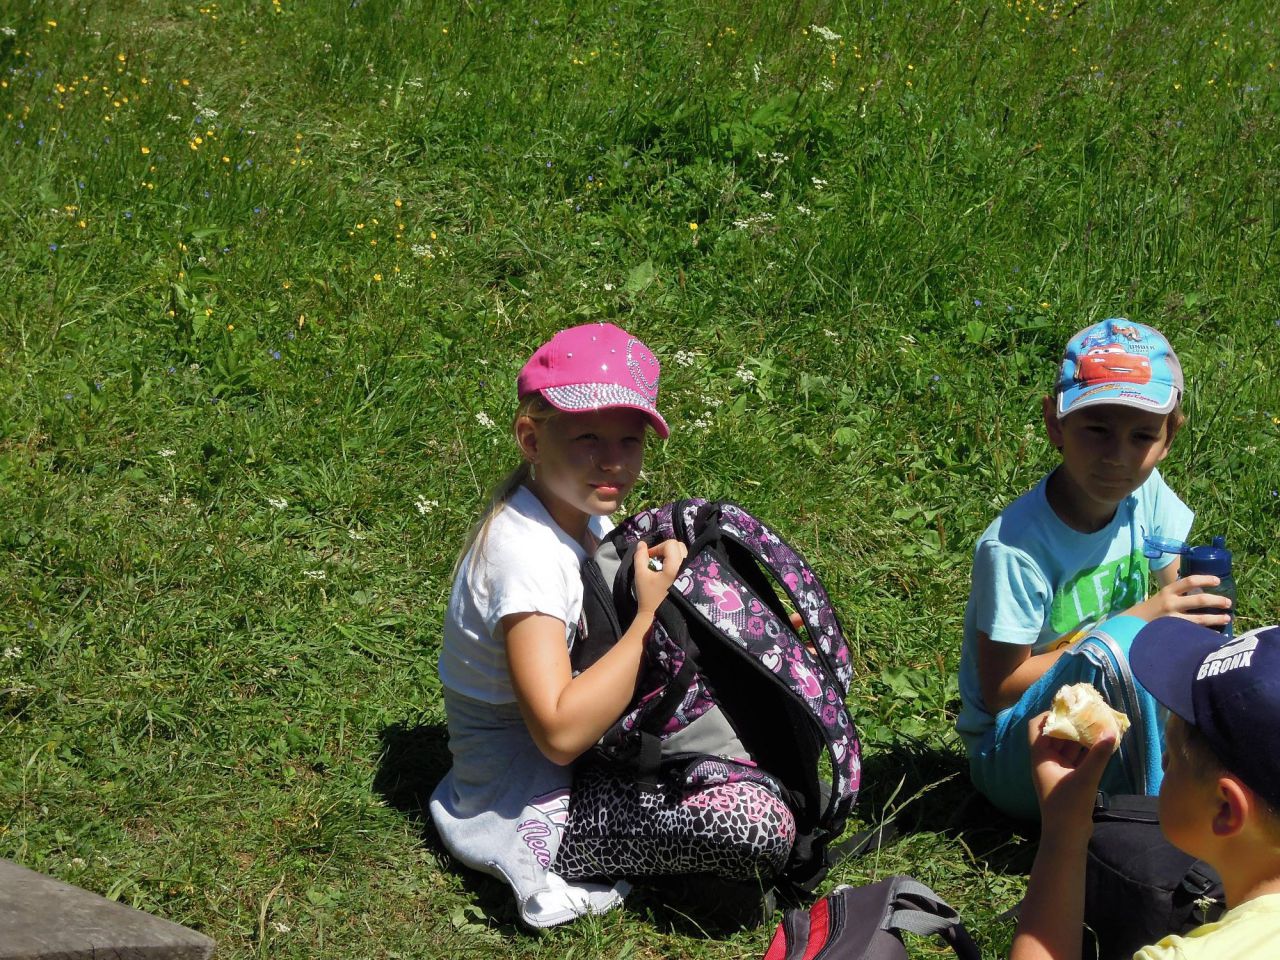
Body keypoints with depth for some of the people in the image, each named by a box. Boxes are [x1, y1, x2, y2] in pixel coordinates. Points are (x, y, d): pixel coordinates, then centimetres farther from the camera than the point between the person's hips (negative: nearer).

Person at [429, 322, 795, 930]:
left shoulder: (583, 516, 1)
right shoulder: (527, 554, -28)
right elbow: (560, 732, -31)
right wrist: (650, 617, -29)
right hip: (525, 809, -9)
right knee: (764, 829, -20)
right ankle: (558, 871, -3)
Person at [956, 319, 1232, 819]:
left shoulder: (1146, 493, -5)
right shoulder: (1014, 547, -24)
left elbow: (1178, 591, 6)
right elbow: (1000, 691, -19)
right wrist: (1138, 621, -24)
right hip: (1012, 756, -6)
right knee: (1117, 646, -33)